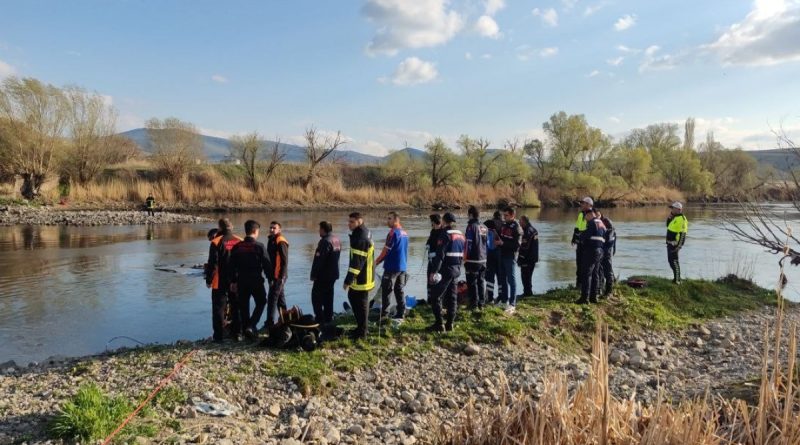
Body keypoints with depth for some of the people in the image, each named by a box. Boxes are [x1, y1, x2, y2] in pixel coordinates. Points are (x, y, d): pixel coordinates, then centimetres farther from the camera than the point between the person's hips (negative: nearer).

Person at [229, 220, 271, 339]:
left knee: (243, 307, 12)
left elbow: (232, 266, 5)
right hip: (256, 280, -3)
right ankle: (251, 326, -3)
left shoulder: (237, 247, 2)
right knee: (261, 303, 12)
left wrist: (233, 281, 13)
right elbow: (267, 265, -9)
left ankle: (246, 330, 17)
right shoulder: (259, 246, -10)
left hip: (241, 281, 4)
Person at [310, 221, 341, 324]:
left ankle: (320, 319, -2)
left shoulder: (325, 242, -21)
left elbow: (318, 260, -22)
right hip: (333, 273, 9)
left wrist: (313, 274, -15)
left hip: (323, 275, -9)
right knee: (328, 296, 16)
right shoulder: (337, 240, 8)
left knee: (316, 296, 0)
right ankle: (328, 317, 21)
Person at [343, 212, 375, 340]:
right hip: (361, 276, 10)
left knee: (361, 304, 0)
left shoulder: (361, 238, -23)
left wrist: (348, 280, -25)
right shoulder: (365, 233, 10)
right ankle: (361, 326, 31)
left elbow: (357, 261, -27)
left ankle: (362, 332, 12)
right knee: (353, 298, 21)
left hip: (361, 278, -10)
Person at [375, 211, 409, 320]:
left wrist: (376, 262, -3)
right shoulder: (404, 233, 10)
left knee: (385, 291, 0)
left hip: (392, 267, -8)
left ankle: (384, 314, 2)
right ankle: (400, 314, 12)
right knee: (399, 290, 11)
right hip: (402, 266, 8)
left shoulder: (393, 233, -15)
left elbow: (385, 251, -13)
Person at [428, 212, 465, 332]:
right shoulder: (461, 235, 13)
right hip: (457, 269, 8)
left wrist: (433, 271, -18)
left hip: (446, 269, -8)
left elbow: (439, 255, -18)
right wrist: (458, 266, 20)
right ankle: (449, 324, 15)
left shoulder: (445, 234, -12)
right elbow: (463, 254, 15)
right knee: (452, 297, 12)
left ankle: (439, 324, -4)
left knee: (435, 296, -2)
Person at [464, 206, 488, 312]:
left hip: (472, 260, -7)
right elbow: (487, 243, 14)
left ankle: (474, 305, 2)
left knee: (472, 283, 0)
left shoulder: (471, 226, -14)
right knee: (481, 281, 14)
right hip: (483, 259, 7)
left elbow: (468, 244, -16)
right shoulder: (484, 228, 8)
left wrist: (465, 258, -9)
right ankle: (481, 303, 20)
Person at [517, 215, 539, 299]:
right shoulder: (534, 230, 12)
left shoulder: (527, 231, -18)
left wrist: (520, 259, -17)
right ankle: (529, 292, 24)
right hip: (533, 257, 10)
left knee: (525, 276, -2)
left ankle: (527, 292, 0)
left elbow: (524, 247, -21)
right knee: (529, 276, 18)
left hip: (527, 258, -10)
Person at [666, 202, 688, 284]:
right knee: (671, 260, 16)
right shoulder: (675, 218, 12)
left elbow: (683, 234, -22)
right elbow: (668, 226, 24)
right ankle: (676, 277, 25)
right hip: (670, 243, 10)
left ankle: (677, 280, -5)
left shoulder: (681, 219, -18)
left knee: (674, 261, -9)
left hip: (674, 244, -10)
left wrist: (679, 245, -26)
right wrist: (670, 216, 8)